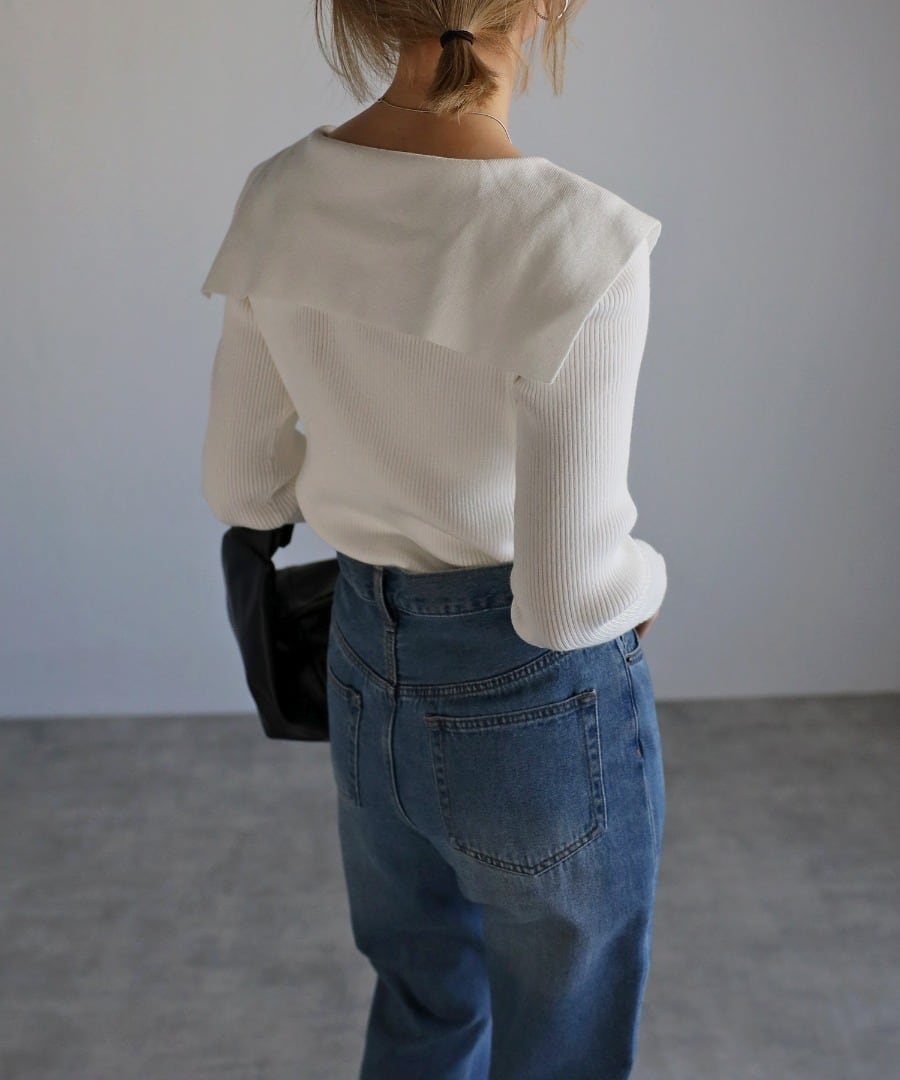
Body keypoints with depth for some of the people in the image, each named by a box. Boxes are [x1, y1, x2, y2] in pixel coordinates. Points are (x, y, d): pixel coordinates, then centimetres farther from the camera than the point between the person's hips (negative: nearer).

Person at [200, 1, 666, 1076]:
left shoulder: (278, 198, -9)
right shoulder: (580, 242, -27)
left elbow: (241, 484, 1)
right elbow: (566, 596, -25)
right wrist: (642, 579, -2)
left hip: (370, 677, 6)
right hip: (541, 705, -5)